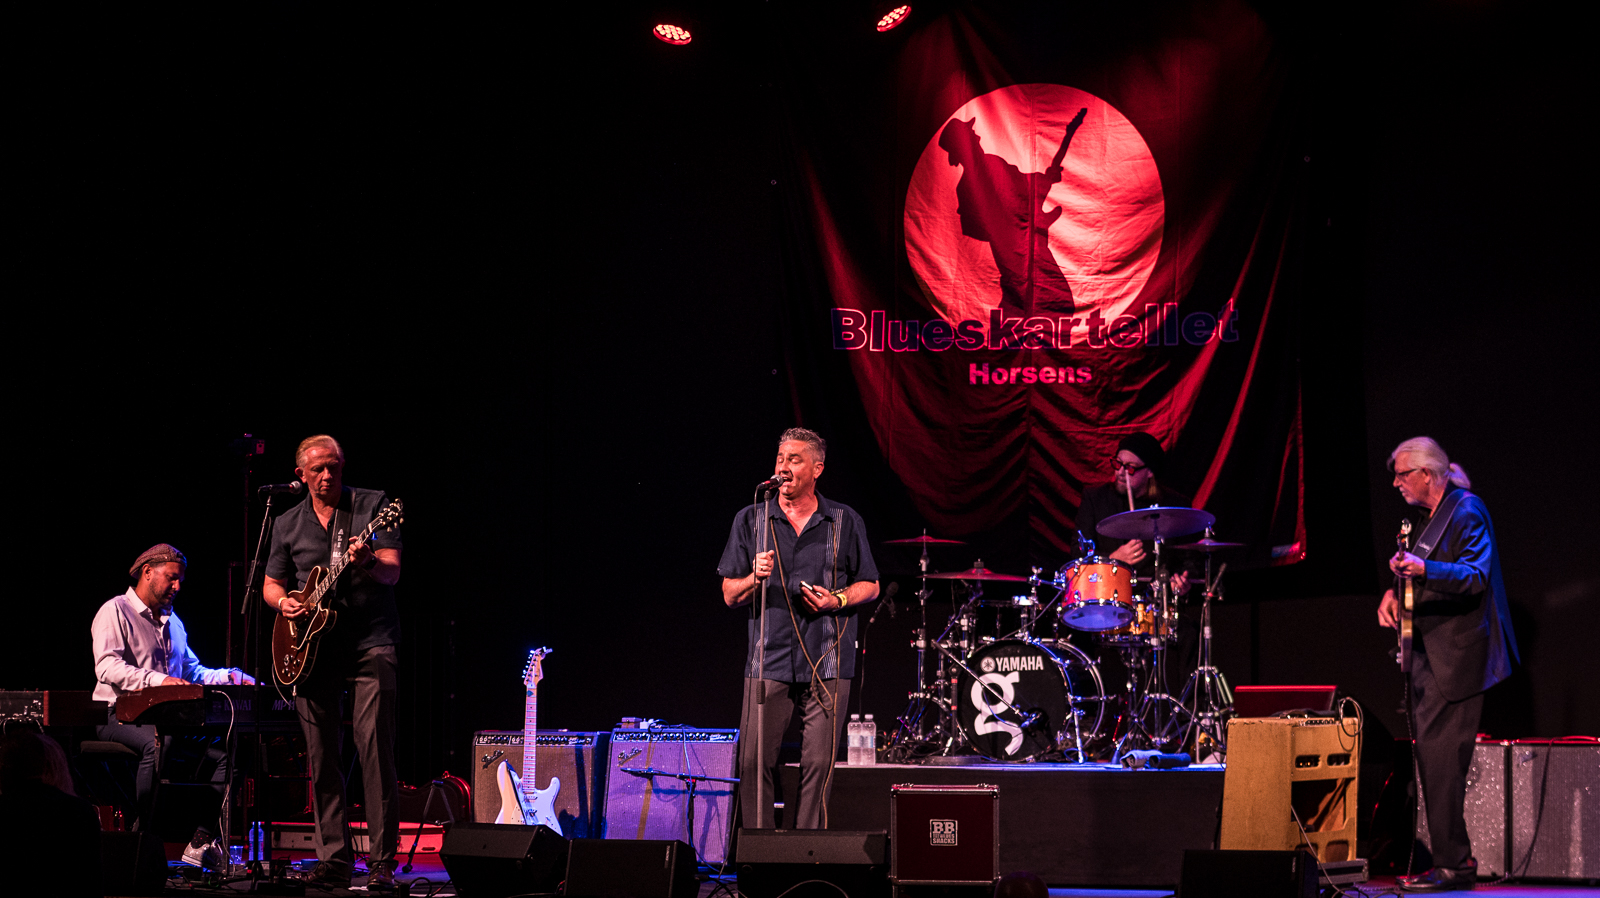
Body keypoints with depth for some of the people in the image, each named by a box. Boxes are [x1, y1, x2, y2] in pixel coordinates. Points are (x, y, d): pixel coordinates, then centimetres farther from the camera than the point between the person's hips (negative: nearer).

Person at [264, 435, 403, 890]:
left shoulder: (373, 506, 1)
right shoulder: (288, 524, 12)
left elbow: (392, 574, -8)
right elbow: (271, 584, 19)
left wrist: (368, 562, -31)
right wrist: (283, 602, -4)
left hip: (371, 643, -4)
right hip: (311, 649, 4)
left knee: (375, 747, -13)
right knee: (321, 758, 3)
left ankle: (382, 861, -11)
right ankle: (334, 858, 11)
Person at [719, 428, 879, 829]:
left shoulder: (844, 522, 7)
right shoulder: (751, 520, 8)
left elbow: (870, 586, 12)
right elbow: (730, 595, 8)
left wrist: (838, 599, -8)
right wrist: (755, 578, -13)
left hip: (827, 662, 0)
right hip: (769, 660, 0)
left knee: (818, 763, -2)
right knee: (753, 762, -6)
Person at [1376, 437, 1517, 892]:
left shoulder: (1466, 512, -12)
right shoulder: (1431, 517, 17)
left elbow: (1475, 577, -23)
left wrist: (1422, 569, -39)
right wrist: (1396, 590, 9)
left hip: (1454, 661, -10)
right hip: (1430, 658, 10)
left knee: (1440, 759, -13)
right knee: (1431, 758, 10)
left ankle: (1453, 865, -11)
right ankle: (1452, 859, 14)